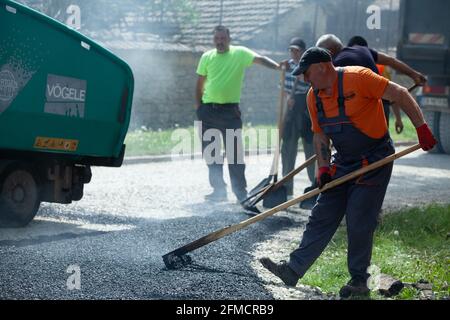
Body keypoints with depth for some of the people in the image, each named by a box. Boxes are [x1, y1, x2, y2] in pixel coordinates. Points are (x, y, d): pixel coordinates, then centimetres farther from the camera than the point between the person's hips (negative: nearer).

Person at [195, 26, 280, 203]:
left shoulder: (240, 53, -2)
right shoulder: (207, 57, 8)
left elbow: (259, 59, -16)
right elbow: (200, 83, 15)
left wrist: (277, 66, -33)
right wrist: (198, 105, 9)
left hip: (230, 110, -4)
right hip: (208, 109, 4)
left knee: (234, 151, -4)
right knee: (210, 151, 7)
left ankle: (240, 191, 1)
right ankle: (219, 189, 16)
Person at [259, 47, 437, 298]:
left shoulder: (357, 78, -19)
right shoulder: (314, 96, 4)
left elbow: (400, 94, -18)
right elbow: (320, 135, 13)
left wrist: (422, 128, -22)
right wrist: (324, 168, 0)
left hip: (375, 161, -7)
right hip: (343, 163, 7)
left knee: (359, 223, -7)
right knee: (322, 217, 3)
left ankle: (359, 282, 7)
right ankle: (293, 270, 2)